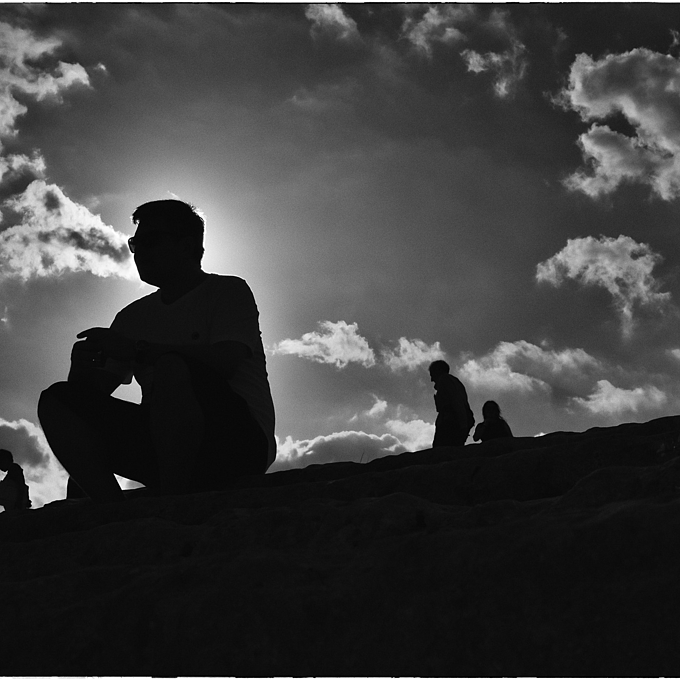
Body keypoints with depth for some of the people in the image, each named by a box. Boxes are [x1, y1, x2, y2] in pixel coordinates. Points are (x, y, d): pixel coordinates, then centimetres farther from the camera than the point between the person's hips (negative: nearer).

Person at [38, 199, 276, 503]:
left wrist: (136, 349, -21)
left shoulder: (228, 292, 3)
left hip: (239, 441, -6)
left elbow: (226, 361, -17)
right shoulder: (134, 316, 21)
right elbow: (98, 387, 14)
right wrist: (82, 369, -11)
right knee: (57, 400, -7)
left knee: (172, 368, -34)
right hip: (169, 454, 6)